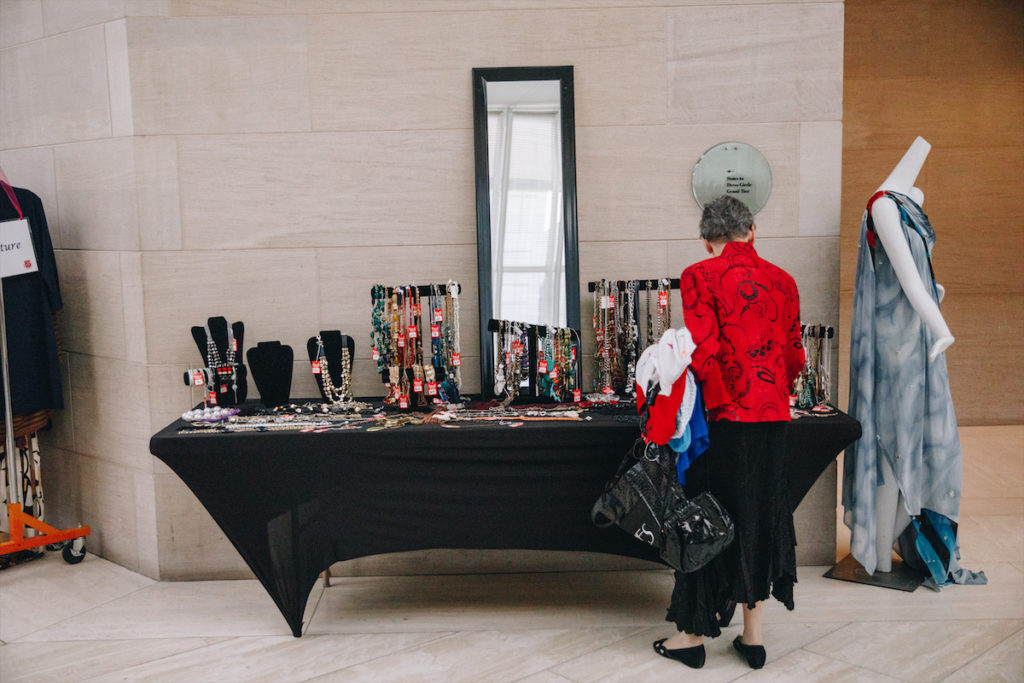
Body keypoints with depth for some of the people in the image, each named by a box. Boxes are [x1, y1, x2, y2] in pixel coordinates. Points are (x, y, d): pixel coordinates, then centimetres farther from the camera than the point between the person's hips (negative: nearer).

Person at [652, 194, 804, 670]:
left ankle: (693, 635, 17)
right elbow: (794, 357, 11)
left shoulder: (699, 277, -7)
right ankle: (753, 636, 22)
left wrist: (721, 407, -6)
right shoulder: (782, 280, 8)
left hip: (726, 419, -4)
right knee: (760, 518, 14)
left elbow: (703, 352, -16)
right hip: (774, 418, 5)